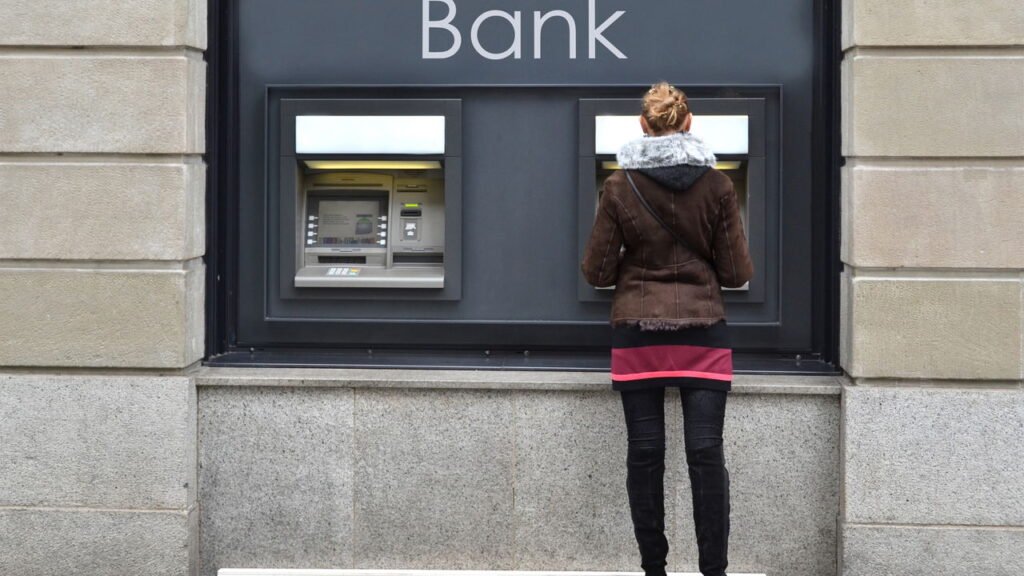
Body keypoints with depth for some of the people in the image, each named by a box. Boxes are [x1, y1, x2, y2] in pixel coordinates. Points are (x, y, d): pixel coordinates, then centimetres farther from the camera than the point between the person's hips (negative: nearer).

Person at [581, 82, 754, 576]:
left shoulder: (619, 186, -2)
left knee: (644, 453, 5)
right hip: (702, 334, 0)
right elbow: (736, 272, 1)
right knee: (706, 452, 1)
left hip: (637, 333, 0)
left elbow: (597, 271, 0)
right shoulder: (717, 185, -1)